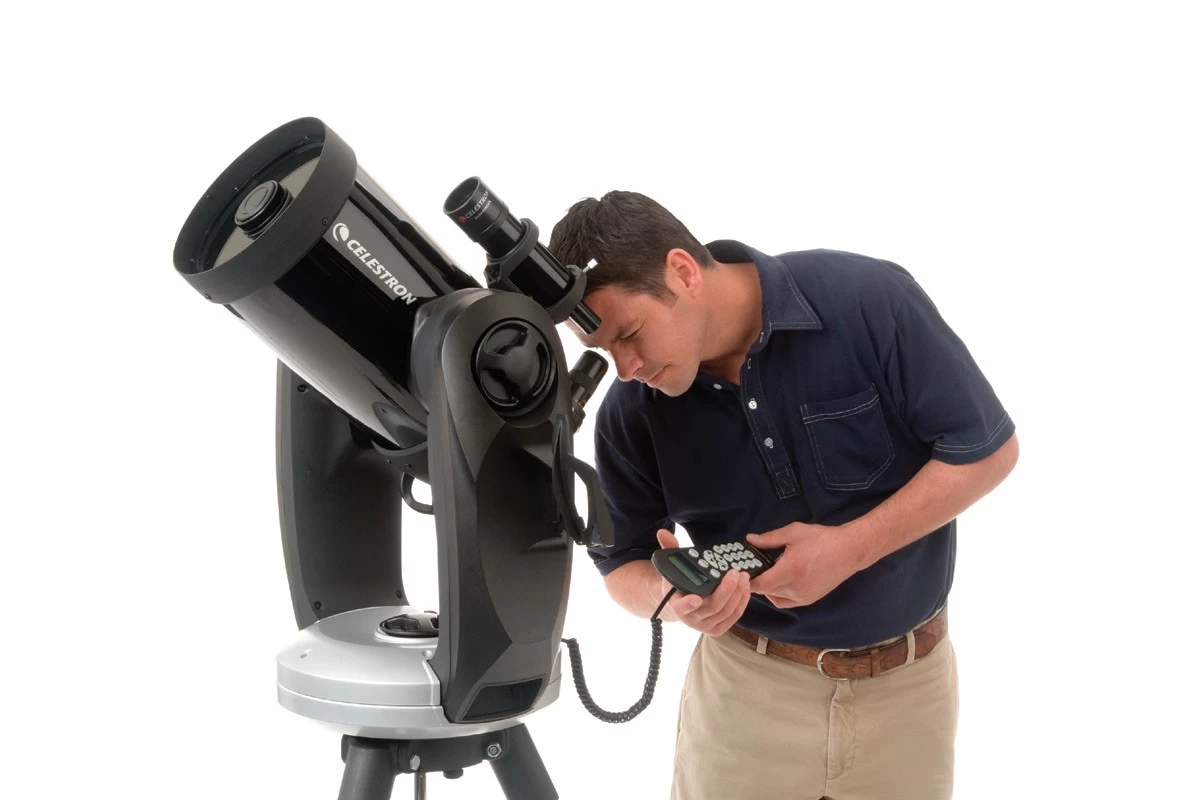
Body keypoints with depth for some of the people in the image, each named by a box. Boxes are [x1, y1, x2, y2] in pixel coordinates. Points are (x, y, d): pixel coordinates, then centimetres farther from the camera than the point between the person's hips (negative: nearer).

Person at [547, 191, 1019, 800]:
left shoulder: (867, 299, -19)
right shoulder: (629, 412, -11)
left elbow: (988, 448, -12)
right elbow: (623, 564, 0)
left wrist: (850, 549, -21)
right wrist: (671, 595, -23)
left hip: (907, 680, 0)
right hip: (745, 682, 1)